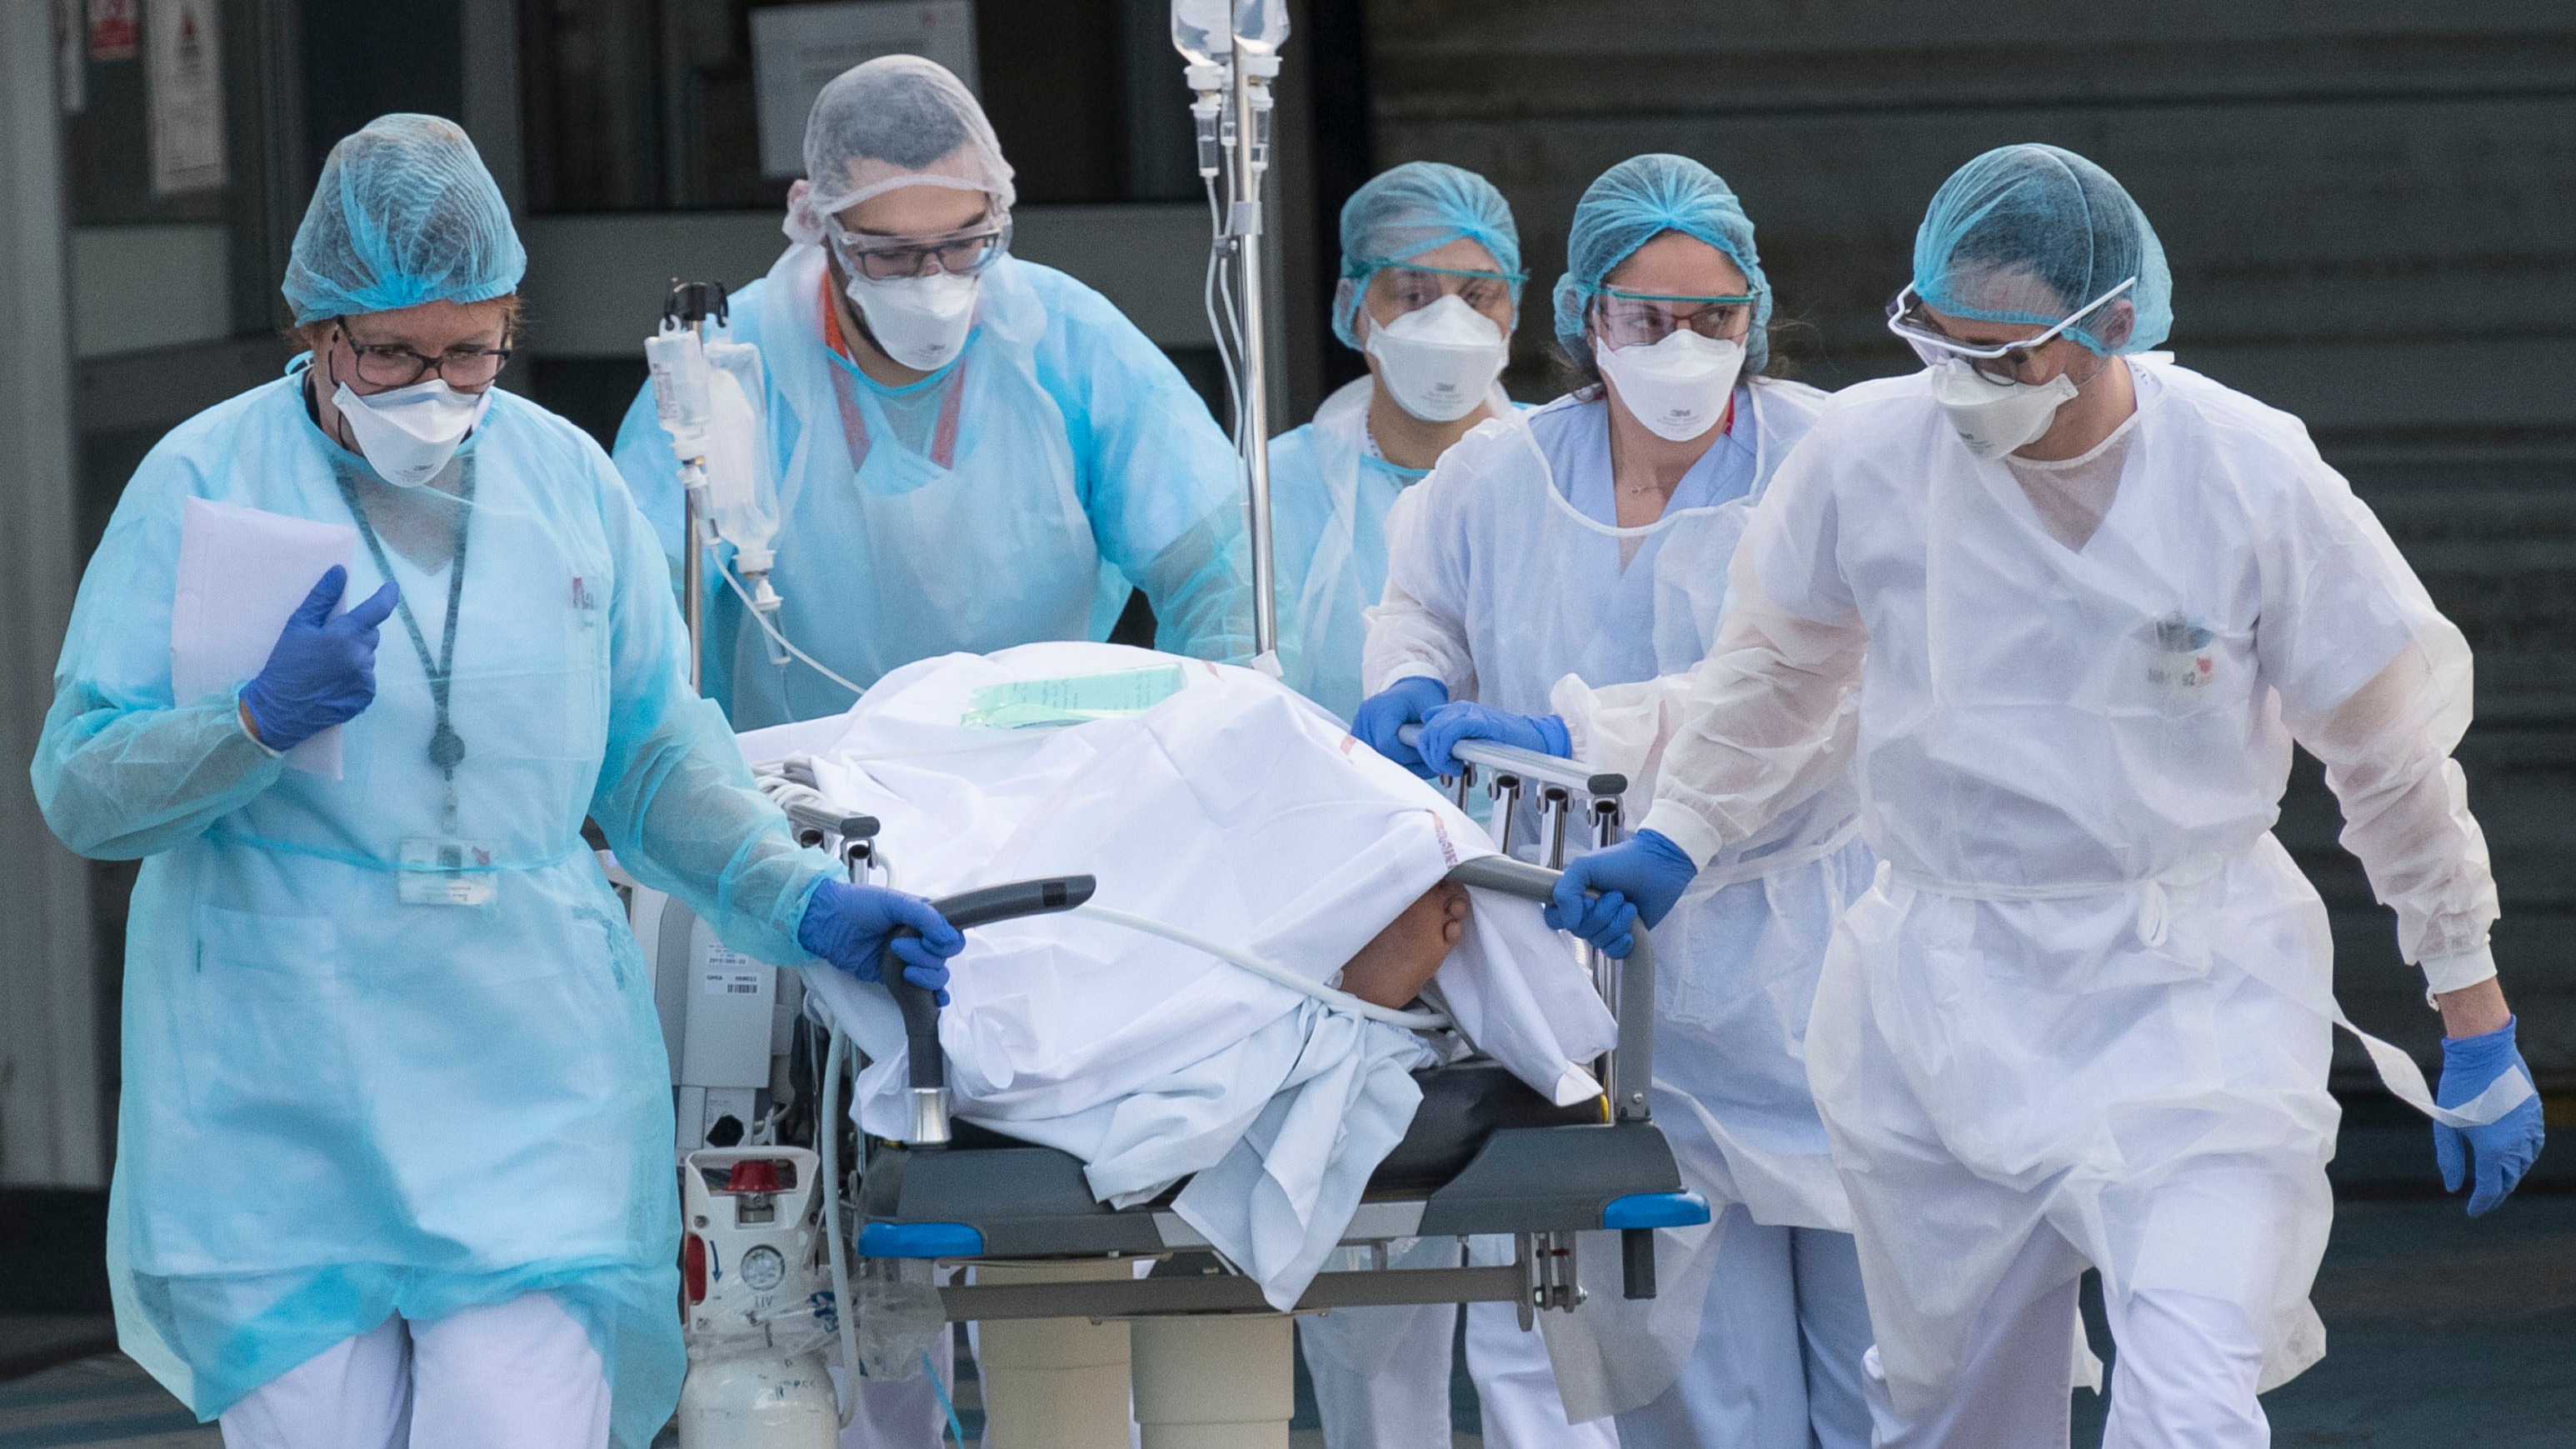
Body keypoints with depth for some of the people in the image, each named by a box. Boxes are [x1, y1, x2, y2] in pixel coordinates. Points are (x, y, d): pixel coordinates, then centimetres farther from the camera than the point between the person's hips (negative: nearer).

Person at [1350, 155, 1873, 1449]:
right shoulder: (1496, 483, 5)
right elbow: (1421, 605, 27)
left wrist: (1577, 737, -25)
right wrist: (1412, 685, 3)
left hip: (1812, 986, -2)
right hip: (1623, 994, 2)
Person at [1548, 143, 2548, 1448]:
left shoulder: (2252, 481, -11)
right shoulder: (1868, 453, -5)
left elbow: (2393, 757, 1)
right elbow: (1775, 672, 17)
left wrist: (2475, 1024, 5)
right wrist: (1671, 842, 9)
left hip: (2189, 998, -3)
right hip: (1937, 996, 3)